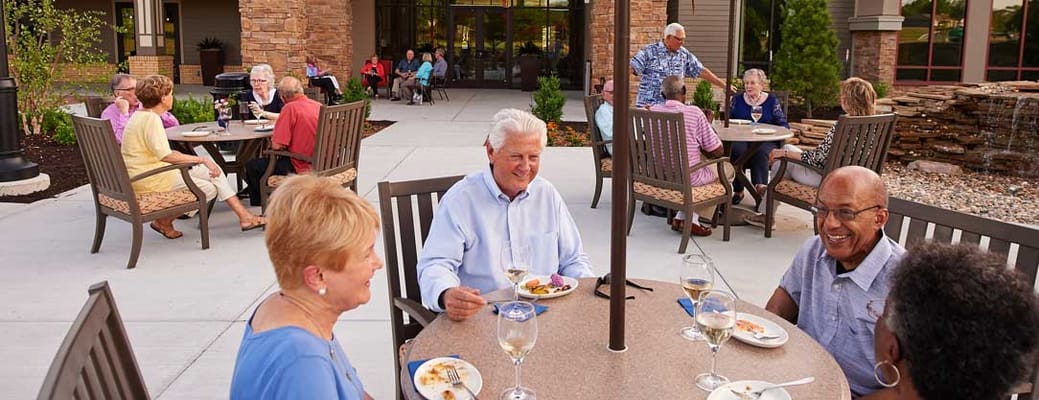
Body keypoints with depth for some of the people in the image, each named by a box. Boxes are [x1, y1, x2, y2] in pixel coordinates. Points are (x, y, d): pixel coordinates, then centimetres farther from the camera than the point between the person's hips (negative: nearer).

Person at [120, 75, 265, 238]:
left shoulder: (140, 116, 15)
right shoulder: (151, 118, -19)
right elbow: (165, 156, -27)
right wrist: (202, 159, -20)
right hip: (149, 180, -11)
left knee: (212, 169, 5)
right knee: (210, 190, -8)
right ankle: (163, 221, 5)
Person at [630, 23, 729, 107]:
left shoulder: (684, 55, 9)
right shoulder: (649, 52, -5)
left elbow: (702, 71, 14)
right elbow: (631, 68, -13)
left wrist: (724, 85, 15)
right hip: (647, 107, -4)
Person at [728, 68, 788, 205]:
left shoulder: (772, 100, 11)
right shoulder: (737, 99, 18)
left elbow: (783, 125, 6)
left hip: (766, 141, -1)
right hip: (741, 139, 1)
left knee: (760, 152, -37)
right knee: (737, 150, -34)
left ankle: (760, 186, -39)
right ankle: (738, 190, -26)